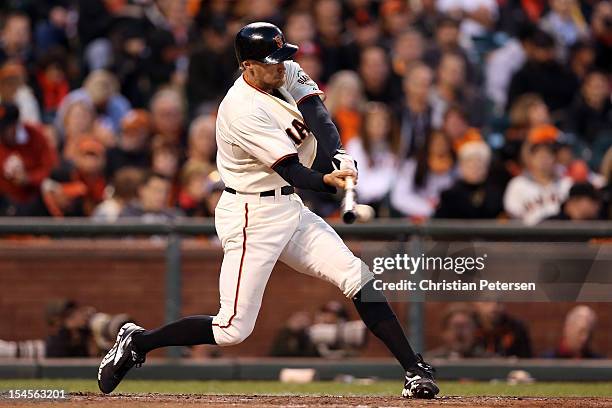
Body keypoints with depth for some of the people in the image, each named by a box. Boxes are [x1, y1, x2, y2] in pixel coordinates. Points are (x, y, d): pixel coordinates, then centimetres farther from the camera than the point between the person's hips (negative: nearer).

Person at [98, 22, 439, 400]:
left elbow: (318, 117, -12)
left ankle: (415, 370, 0)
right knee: (234, 330, -8)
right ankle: (138, 342, 10)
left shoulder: (288, 73, 2)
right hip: (253, 218, -8)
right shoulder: (243, 111, -23)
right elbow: (291, 170, -25)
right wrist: (327, 181, -43)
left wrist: (338, 156, -30)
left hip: (291, 211, 8)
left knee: (359, 278, -3)